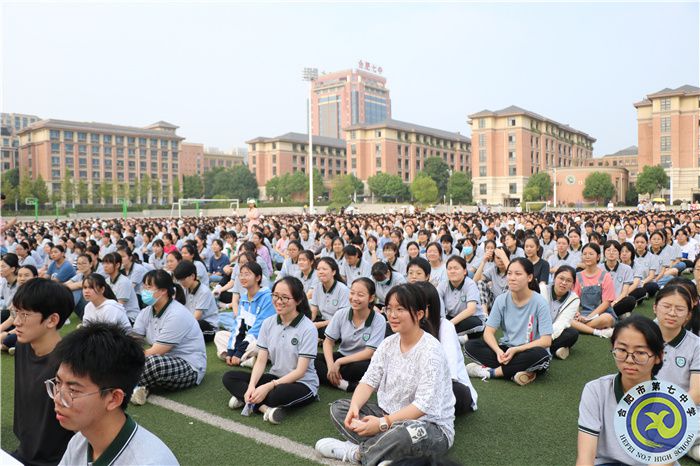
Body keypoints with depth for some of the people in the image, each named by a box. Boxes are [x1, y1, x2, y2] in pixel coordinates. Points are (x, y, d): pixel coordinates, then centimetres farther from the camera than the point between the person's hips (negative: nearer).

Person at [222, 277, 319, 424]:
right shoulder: (268, 323, -1)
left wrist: (269, 386, -25)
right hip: (275, 378, 6)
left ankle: (246, 398, -13)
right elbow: (261, 361, -3)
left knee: (279, 393, -39)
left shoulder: (308, 329, -17)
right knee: (229, 377, -10)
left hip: (302, 383, -6)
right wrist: (251, 386, -22)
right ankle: (266, 408, -25)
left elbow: (300, 371, -18)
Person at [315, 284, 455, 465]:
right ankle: (385, 450, -18)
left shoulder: (431, 350, -20)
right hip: (391, 416, 7)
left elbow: (424, 405, -26)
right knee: (338, 408, -2)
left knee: (403, 432, -40)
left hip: (430, 425, -7)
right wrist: (354, 407, -21)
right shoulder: (388, 343, 2)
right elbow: (369, 381, -2)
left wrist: (383, 423, -30)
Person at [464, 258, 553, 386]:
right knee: (470, 345, -17)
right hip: (506, 349, 3)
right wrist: (498, 351, -26)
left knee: (540, 354, -37)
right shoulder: (502, 300, -4)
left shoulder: (539, 302, -13)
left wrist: (515, 350, -26)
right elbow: (488, 332, -5)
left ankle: (490, 372, -22)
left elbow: (546, 341, -17)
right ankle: (516, 372, -27)